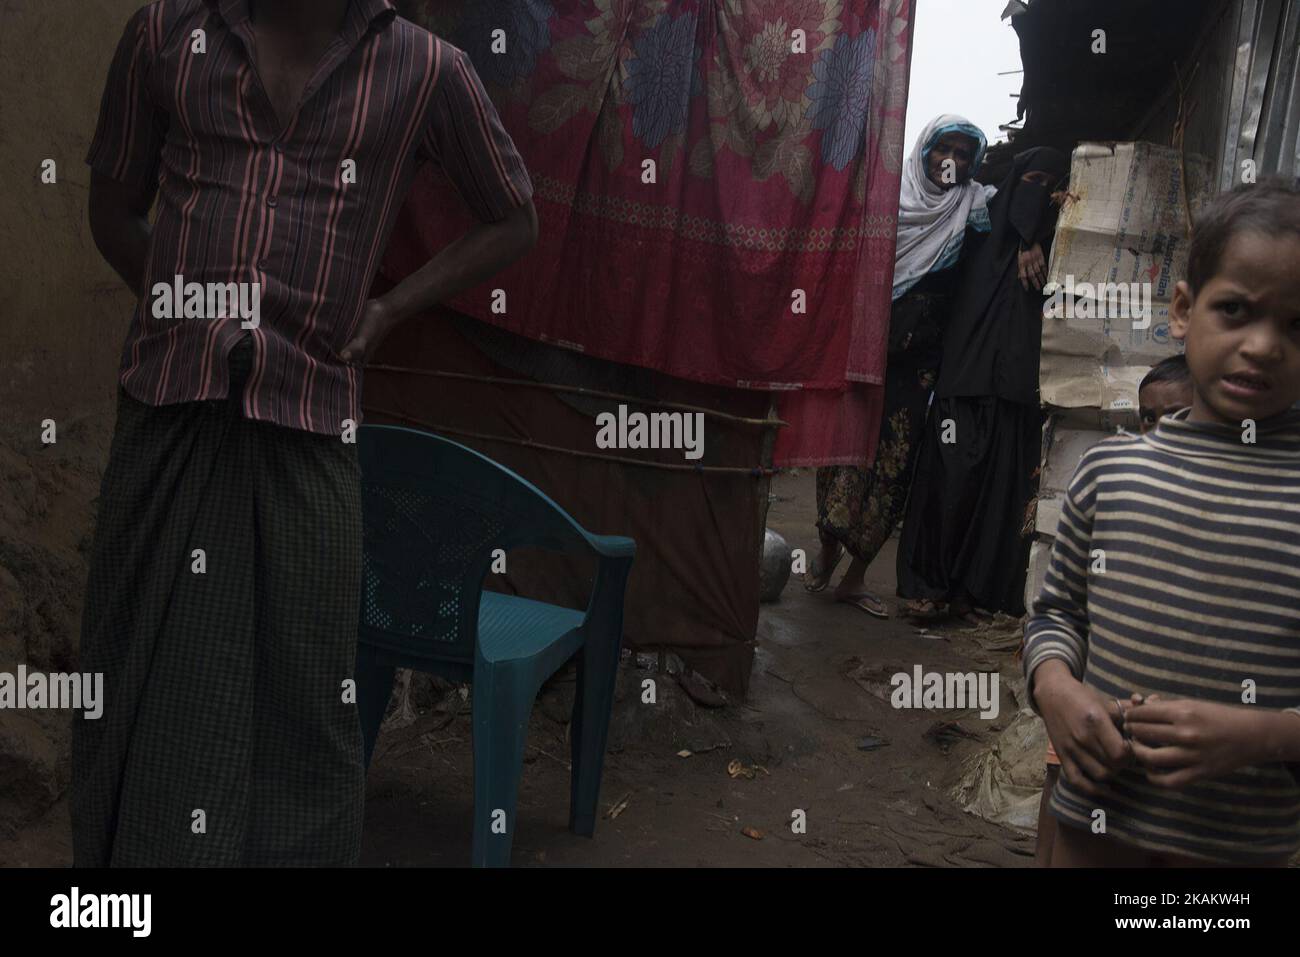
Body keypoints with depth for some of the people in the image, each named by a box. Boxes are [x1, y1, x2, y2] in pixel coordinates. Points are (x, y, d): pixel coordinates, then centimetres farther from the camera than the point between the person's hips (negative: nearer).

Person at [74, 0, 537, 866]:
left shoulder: (425, 70, 4)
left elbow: (515, 220, 13)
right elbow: (114, 211, 16)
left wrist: (388, 311, 5)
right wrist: (189, 315, 5)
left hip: (307, 417, -1)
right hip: (170, 406, 2)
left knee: (305, 699, 6)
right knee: (146, 687, 9)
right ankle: (140, 851, 27)